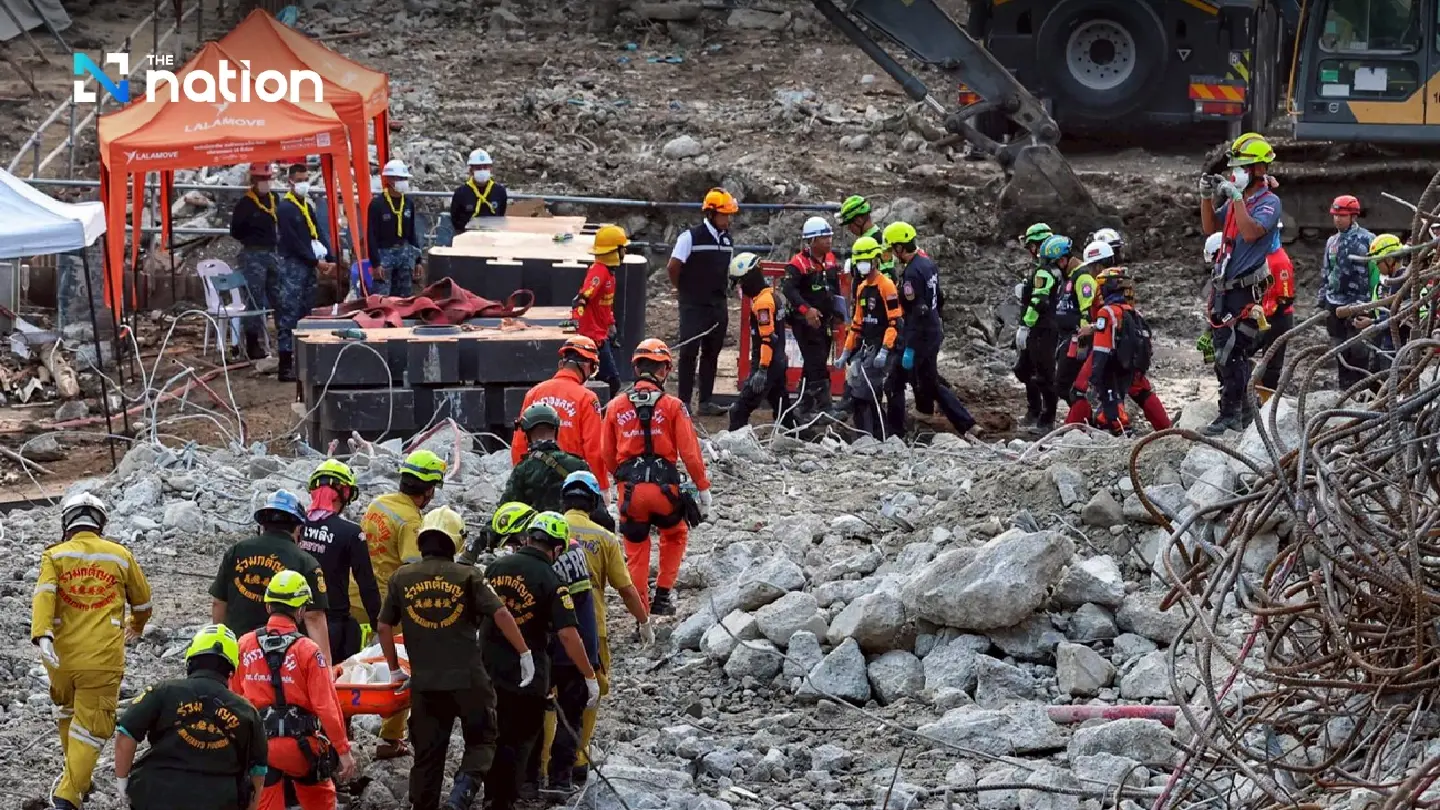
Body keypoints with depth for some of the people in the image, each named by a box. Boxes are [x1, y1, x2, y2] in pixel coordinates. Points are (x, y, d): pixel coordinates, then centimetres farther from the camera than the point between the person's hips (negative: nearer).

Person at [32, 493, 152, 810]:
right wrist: (136, 627, 40)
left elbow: (43, 595, -15)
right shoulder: (120, 556, 6)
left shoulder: (55, 556, 3)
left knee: (67, 712, 27)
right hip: (103, 659, -2)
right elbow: (142, 600, 20)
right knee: (91, 727, 1)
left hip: (61, 655, 2)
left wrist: (42, 637, -25)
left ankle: (77, 778, 39)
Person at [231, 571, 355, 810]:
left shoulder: (245, 645, 0)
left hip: (259, 745, 2)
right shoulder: (308, 651, -10)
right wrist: (344, 750, -7)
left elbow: (234, 697, 9)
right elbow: (326, 705, -14)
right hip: (301, 745, -2)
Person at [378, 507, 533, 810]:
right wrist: (525, 654, -2)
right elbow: (501, 615, -10)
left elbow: (384, 627, 8)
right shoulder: (466, 576, -4)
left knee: (427, 754, 14)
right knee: (481, 741, 11)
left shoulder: (401, 577, 4)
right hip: (468, 679, -2)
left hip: (424, 682, 2)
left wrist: (395, 671, 19)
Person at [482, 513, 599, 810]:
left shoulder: (496, 566, 0)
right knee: (519, 741, 9)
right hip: (527, 675, -5)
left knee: (494, 738, 20)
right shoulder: (550, 581, -15)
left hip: (489, 671, 5)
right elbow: (568, 634, -21)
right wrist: (590, 677, -14)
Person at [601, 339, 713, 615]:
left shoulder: (615, 406, 4)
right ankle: (662, 597, 20)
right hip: (664, 488, -1)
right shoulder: (673, 406, -4)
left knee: (636, 549, 15)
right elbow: (690, 452, -4)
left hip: (630, 489, 2)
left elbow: (607, 455, 11)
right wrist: (703, 488, 5)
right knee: (675, 535, 25)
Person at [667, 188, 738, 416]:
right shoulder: (691, 237, -11)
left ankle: (705, 402, 15)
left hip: (718, 306, 6)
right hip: (694, 306, -6)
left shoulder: (727, 240, 9)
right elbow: (673, 268, -10)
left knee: (711, 354, 9)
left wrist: (721, 294, 12)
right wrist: (684, 291, 1)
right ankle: (683, 402, -2)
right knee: (689, 353, -5)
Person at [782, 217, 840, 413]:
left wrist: (837, 312, 20)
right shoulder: (799, 263, -16)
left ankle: (805, 405, 24)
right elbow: (788, 289, -27)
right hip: (805, 322, -8)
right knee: (817, 365, -12)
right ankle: (824, 406, -12)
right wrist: (806, 310, -36)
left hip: (825, 321, 8)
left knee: (814, 365, 15)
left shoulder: (830, 259, 9)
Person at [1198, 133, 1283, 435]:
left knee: (1232, 355, -9)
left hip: (1246, 291, -8)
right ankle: (1244, 411, 22)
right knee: (1225, 355, 12)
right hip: (1223, 288, 8)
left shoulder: (1269, 202, -9)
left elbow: (1251, 232, -24)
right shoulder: (1236, 200, 15)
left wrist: (1236, 197, -22)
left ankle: (1230, 415, -4)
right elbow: (1210, 227, 20)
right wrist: (1206, 196, 5)